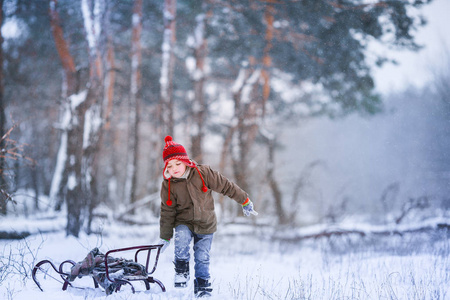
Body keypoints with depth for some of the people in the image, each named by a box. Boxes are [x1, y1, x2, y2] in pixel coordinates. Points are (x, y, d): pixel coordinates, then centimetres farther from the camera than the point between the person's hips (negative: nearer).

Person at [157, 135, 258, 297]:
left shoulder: (203, 173, -13)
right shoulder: (168, 185, -7)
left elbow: (226, 186, -4)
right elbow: (167, 212, 0)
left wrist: (244, 201, 2)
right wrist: (165, 236, 2)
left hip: (206, 224, 0)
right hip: (184, 222, 0)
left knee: (202, 257, -2)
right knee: (182, 239, -30)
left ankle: (203, 287, 16)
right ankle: (181, 270, -8)